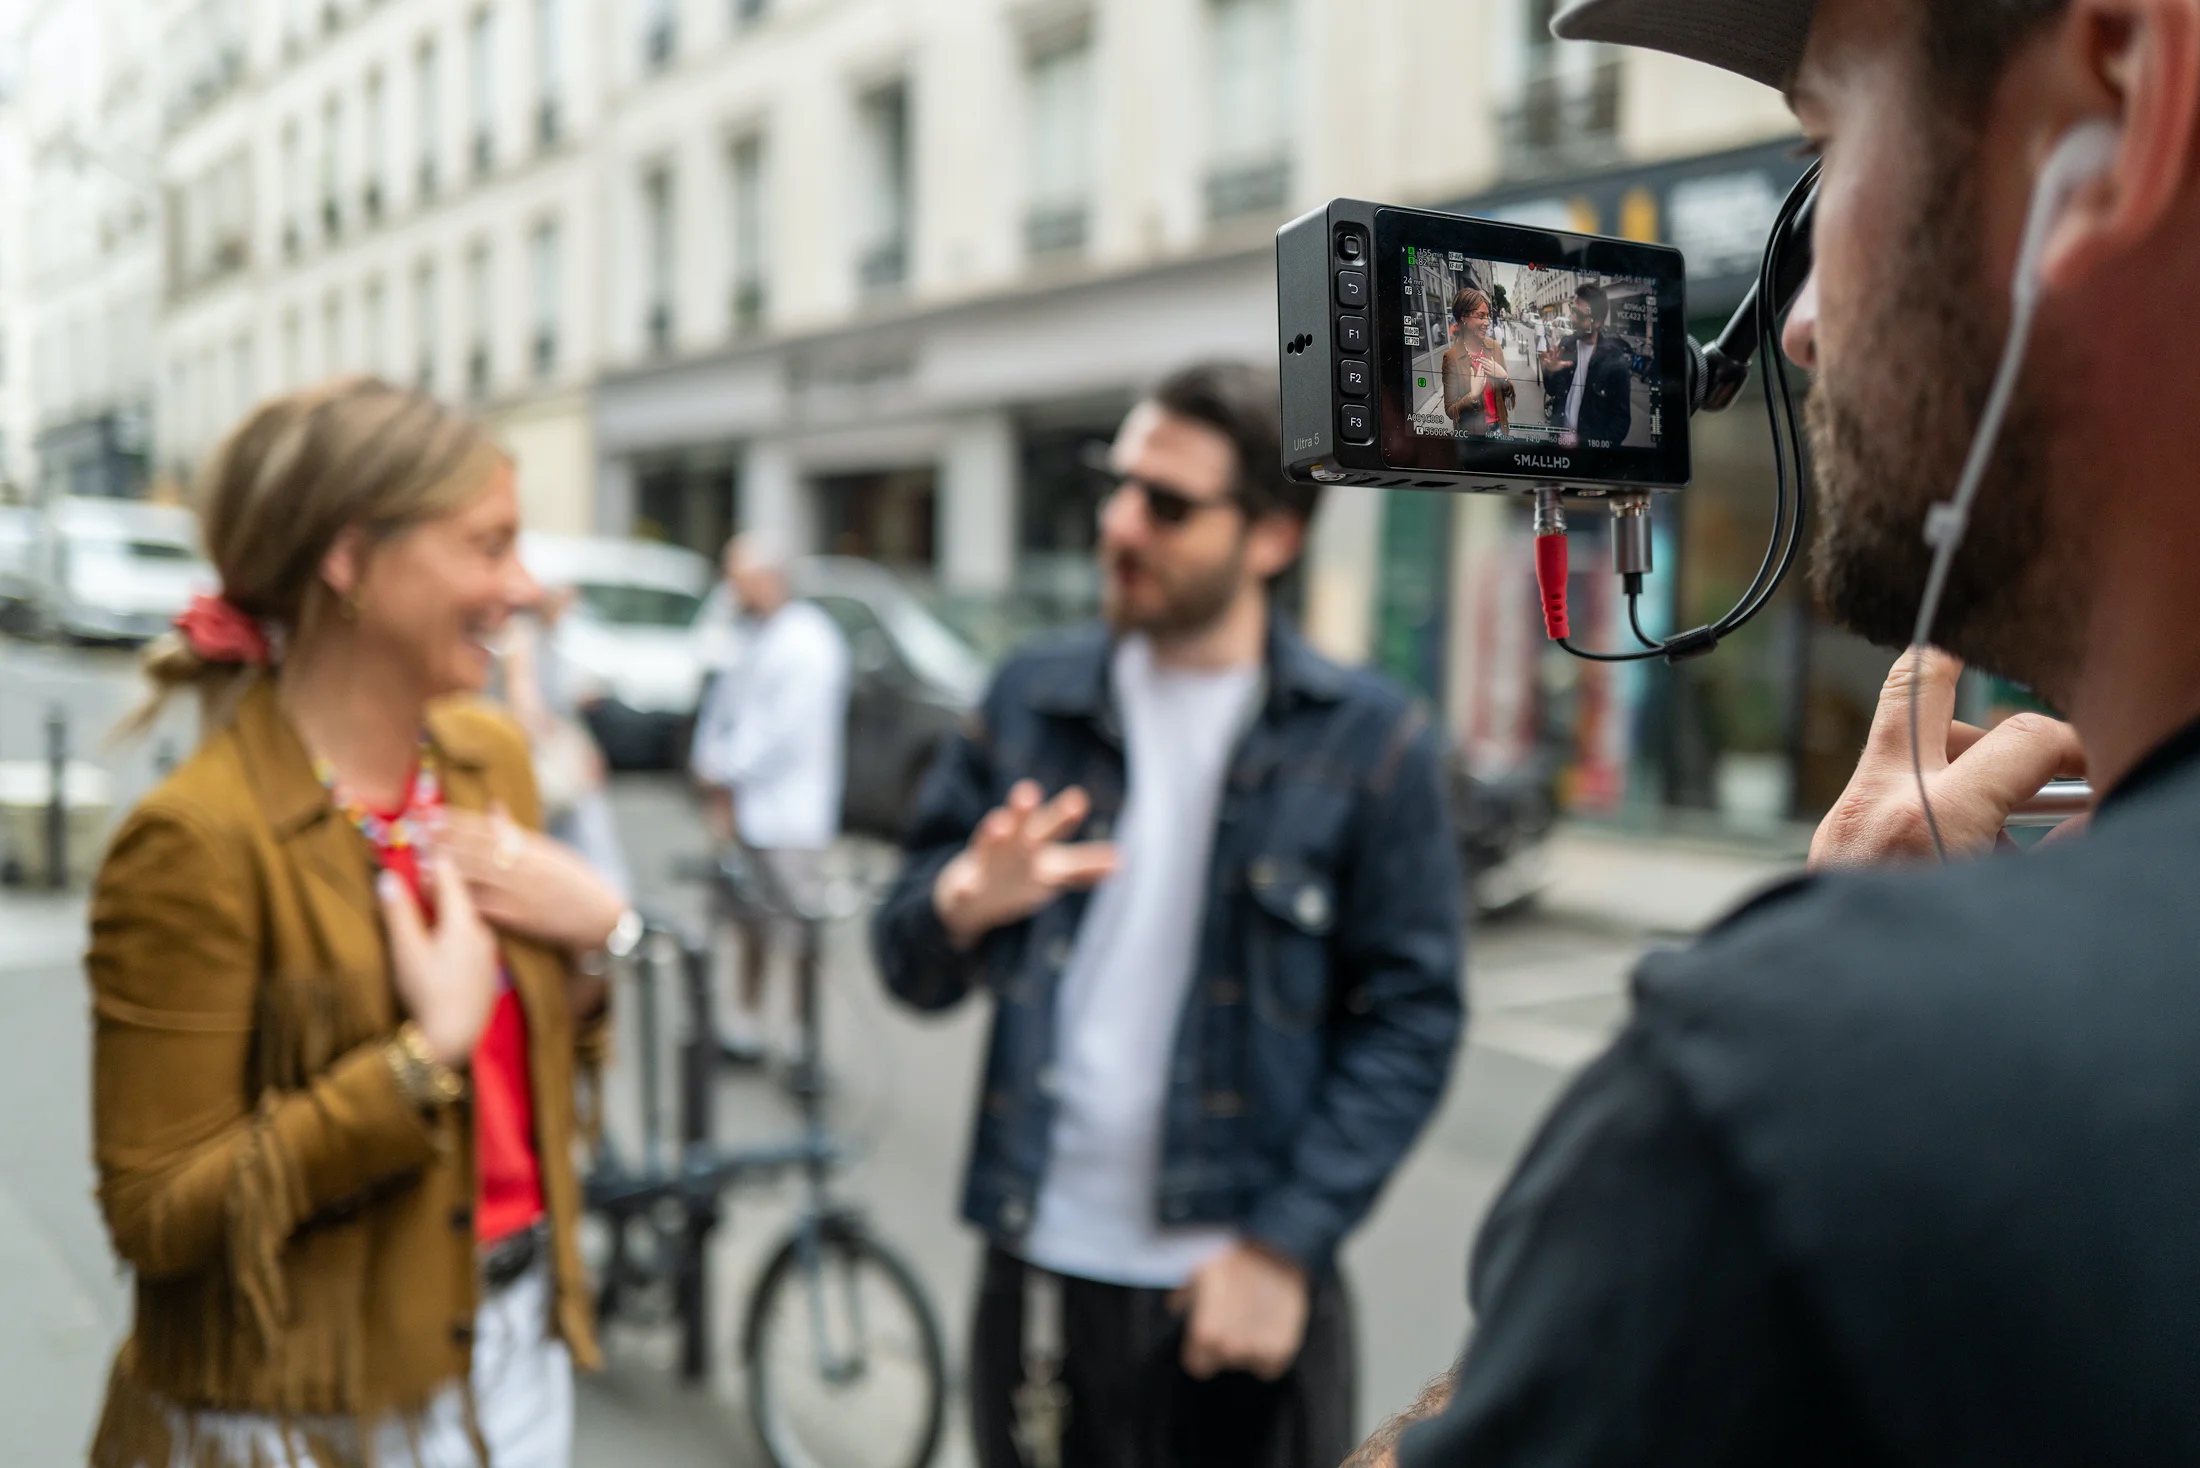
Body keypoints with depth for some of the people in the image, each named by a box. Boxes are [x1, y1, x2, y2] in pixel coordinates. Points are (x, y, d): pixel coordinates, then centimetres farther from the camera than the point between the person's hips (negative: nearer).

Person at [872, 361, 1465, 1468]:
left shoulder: (1368, 742, -4)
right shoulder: (1033, 698, 4)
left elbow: (1412, 1020, -5)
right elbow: (909, 970, 6)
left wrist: (1285, 1244, -12)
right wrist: (964, 905, -16)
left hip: (1240, 1285, -2)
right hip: (1037, 1267, 3)